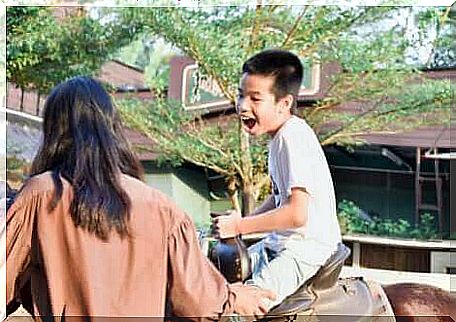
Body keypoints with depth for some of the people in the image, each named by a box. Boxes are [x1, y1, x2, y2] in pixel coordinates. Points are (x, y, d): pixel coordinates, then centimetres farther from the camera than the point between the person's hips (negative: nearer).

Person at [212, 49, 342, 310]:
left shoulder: (294, 137, -21)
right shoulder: (281, 135, 8)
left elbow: (297, 214, -27)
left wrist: (239, 225, -18)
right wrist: (241, 222, 8)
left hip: (306, 249, -10)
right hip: (281, 243, 11)